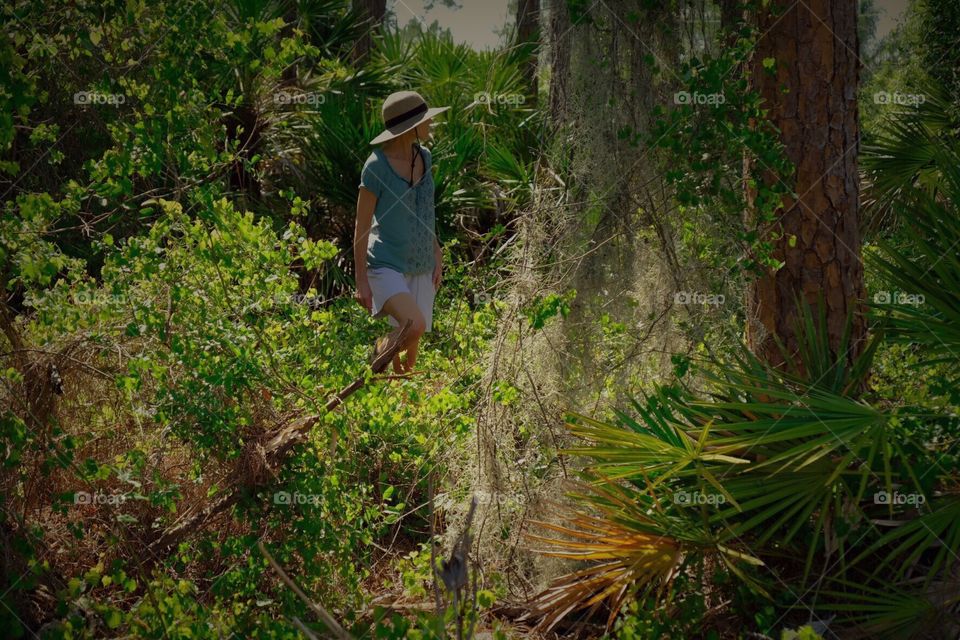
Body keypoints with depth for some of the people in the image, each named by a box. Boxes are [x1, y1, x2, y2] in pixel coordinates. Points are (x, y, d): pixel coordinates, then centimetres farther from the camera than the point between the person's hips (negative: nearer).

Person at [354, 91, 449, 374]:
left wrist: (437, 256, 15)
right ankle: (381, 350, 1)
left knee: (412, 349, 6)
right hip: (386, 265, -7)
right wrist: (361, 281, -11)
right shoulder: (376, 166, -15)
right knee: (414, 326, -27)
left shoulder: (423, 157, 6)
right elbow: (361, 226, -11)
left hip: (421, 268, 7)